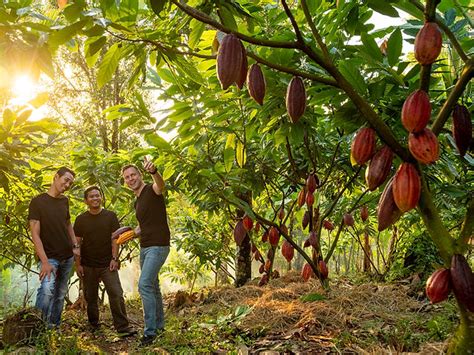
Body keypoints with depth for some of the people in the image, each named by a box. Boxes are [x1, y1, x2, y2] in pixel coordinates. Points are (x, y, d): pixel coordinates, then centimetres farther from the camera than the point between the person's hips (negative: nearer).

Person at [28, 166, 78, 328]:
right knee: (47, 290, -25)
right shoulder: (38, 202, -11)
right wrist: (45, 262, -23)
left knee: (60, 294, 11)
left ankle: (54, 327, 23)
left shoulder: (65, 201, 7)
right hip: (50, 257, -6)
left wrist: (75, 245, 8)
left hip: (67, 257, 6)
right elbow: (35, 234, -15)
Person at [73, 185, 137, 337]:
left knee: (116, 294, -11)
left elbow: (115, 239, 0)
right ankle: (93, 325, 28)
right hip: (88, 266, 1)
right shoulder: (81, 219, 3)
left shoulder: (110, 216, 2)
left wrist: (114, 258, -9)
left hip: (107, 264, -1)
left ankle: (123, 327, -7)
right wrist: (78, 264, 0)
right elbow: (77, 243, 4)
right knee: (90, 297, 10)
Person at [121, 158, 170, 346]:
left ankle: (150, 331, -10)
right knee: (152, 286, 16)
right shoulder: (137, 202, 15)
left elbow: (160, 184, -37)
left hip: (158, 247, -9)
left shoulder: (152, 191, -11)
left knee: (145, 284, -17)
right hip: (144, 248, 9)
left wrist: (153, 172, -59)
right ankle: (159, 324, 30)